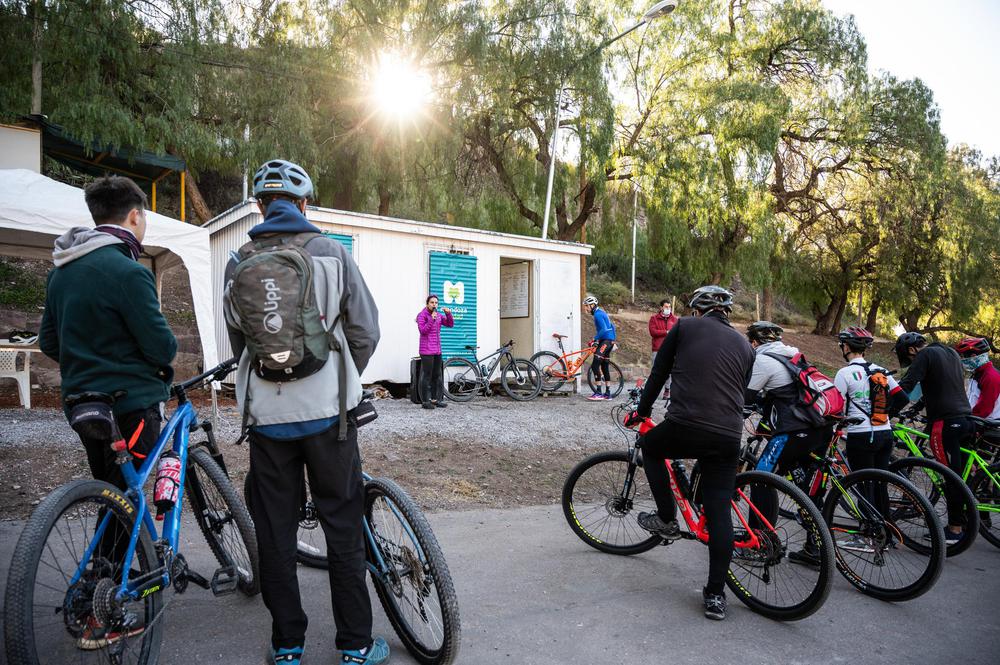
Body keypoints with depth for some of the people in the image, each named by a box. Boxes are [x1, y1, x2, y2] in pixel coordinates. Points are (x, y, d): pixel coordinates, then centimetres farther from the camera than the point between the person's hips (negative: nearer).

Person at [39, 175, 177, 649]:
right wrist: (164, 359, 4)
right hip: (131, 402, -8)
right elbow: (160, 344, -18)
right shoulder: (127, 271, -18)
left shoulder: (62, 270, 10)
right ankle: (101, 621, 10)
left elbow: (48, 341, 16)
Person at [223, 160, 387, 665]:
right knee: (343, 525, 7)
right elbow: (366, 329, 0)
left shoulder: (239, 263, 4)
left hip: (266, 414, 2)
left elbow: (237, 338, 8)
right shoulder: (331, 252, -2)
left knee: (275, 530, 12)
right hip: (326, 411, -2)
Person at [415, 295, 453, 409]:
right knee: (427, 375, -5)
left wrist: (448, 314, -7)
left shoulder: (439, 315, 14)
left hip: (437, 350, 7)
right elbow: (422, 330, -14)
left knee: (437, 375, 10)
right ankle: (425, 401, 0)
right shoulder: (422, 315, -5)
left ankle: (435, 399, 18)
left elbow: (450, 324, 9)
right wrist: (432, 319, -21)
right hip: (426, 350, -7)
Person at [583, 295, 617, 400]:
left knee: (595, 365, -13)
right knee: (605, 367, 12)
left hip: (605, 340, -10)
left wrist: (595, 339, -18)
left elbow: (604, 329, -22)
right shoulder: (602, 312, 19)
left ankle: (598, 392, -15)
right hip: (610, 341, 10)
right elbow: (612, 326, 24)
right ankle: (607, 393, 16)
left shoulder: (598, 314, -12)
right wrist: (613, 339, 26)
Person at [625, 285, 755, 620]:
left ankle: (666, 519, 27)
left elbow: (659, 373, 13)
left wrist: (641, 410, 26)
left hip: (685, 427, -4)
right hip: (728, 437, 4)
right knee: (719, 512, 9)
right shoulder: (744, 345, 20)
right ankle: (716, 596, 13)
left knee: (651, 447, 29)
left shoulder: (685, 327, 9)